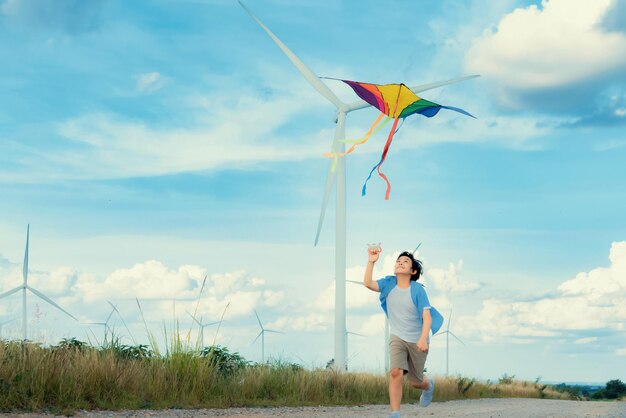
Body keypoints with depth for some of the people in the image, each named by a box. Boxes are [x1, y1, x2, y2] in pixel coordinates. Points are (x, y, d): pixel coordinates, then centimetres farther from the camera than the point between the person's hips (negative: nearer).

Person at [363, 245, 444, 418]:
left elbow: (427, 317, -20)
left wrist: (423, 339, -35)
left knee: (415, 382, 13)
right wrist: (371, 261, -33)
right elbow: (368, 283, -22)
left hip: (417, 341, -1)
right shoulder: (389, 283, -6)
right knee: (396, 372, -23)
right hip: (397, 337, 1)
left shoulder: (417, 290, -16)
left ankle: (429, 385, 50)